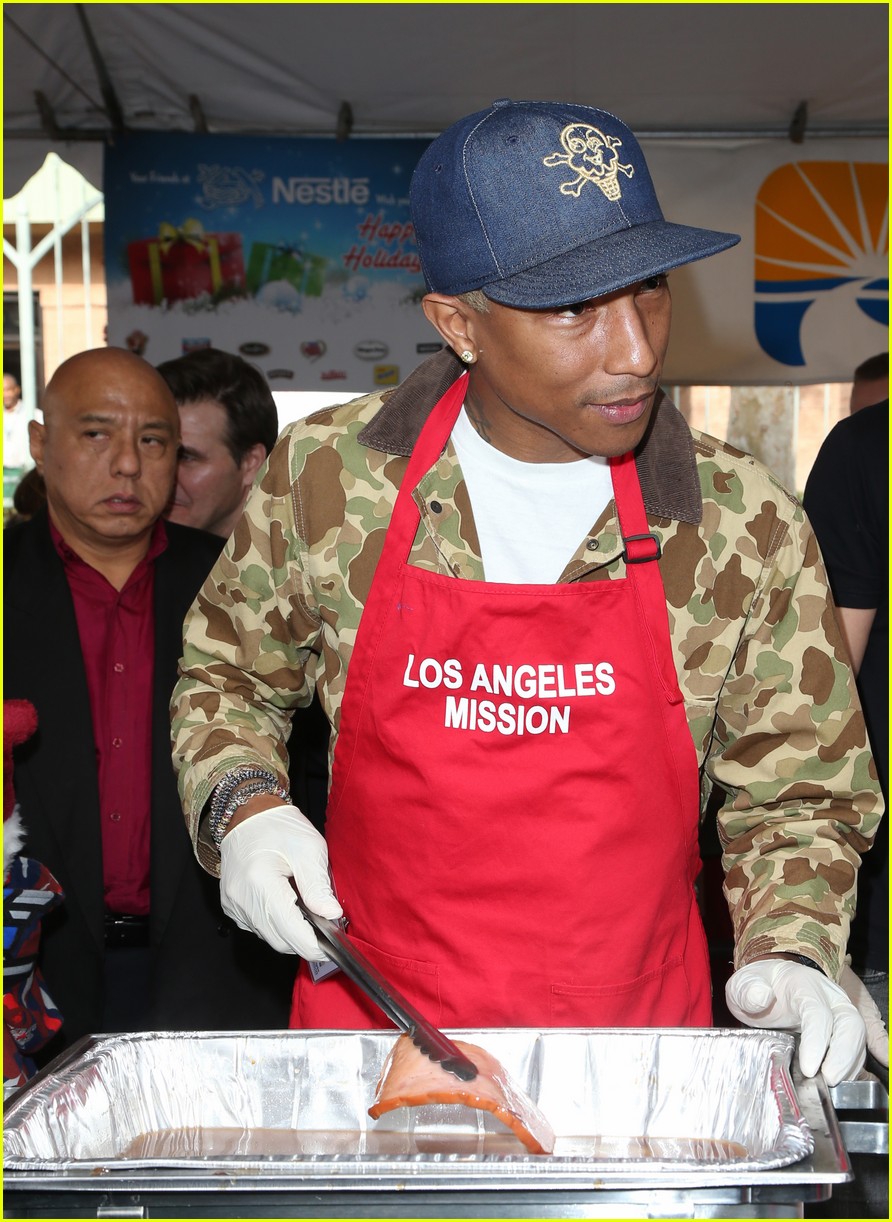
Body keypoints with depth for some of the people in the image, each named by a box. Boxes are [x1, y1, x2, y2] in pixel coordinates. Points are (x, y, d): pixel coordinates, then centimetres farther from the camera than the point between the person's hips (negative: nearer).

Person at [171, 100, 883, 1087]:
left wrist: (790, 954, -14)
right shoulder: (326, 475, -8)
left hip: (635, 1037, 0)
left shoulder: (746, 527, -9)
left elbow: (797, 797, 2)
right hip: (368, 1015, 1)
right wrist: (242, 804, -8)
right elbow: (227, 669, 9)